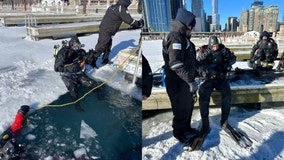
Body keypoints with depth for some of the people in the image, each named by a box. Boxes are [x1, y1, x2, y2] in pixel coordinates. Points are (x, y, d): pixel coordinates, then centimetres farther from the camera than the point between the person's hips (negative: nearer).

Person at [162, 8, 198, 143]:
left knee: (189, 105, 23)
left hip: (185, 81, 10)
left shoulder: (182, 37, 13)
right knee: (182, 109, 6)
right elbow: (176, 64, -31)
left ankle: (186, 127, 43)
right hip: (178, 82, -10)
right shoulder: (176, 38, -21)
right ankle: (178, 132, 28)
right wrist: (190, 80, -31)